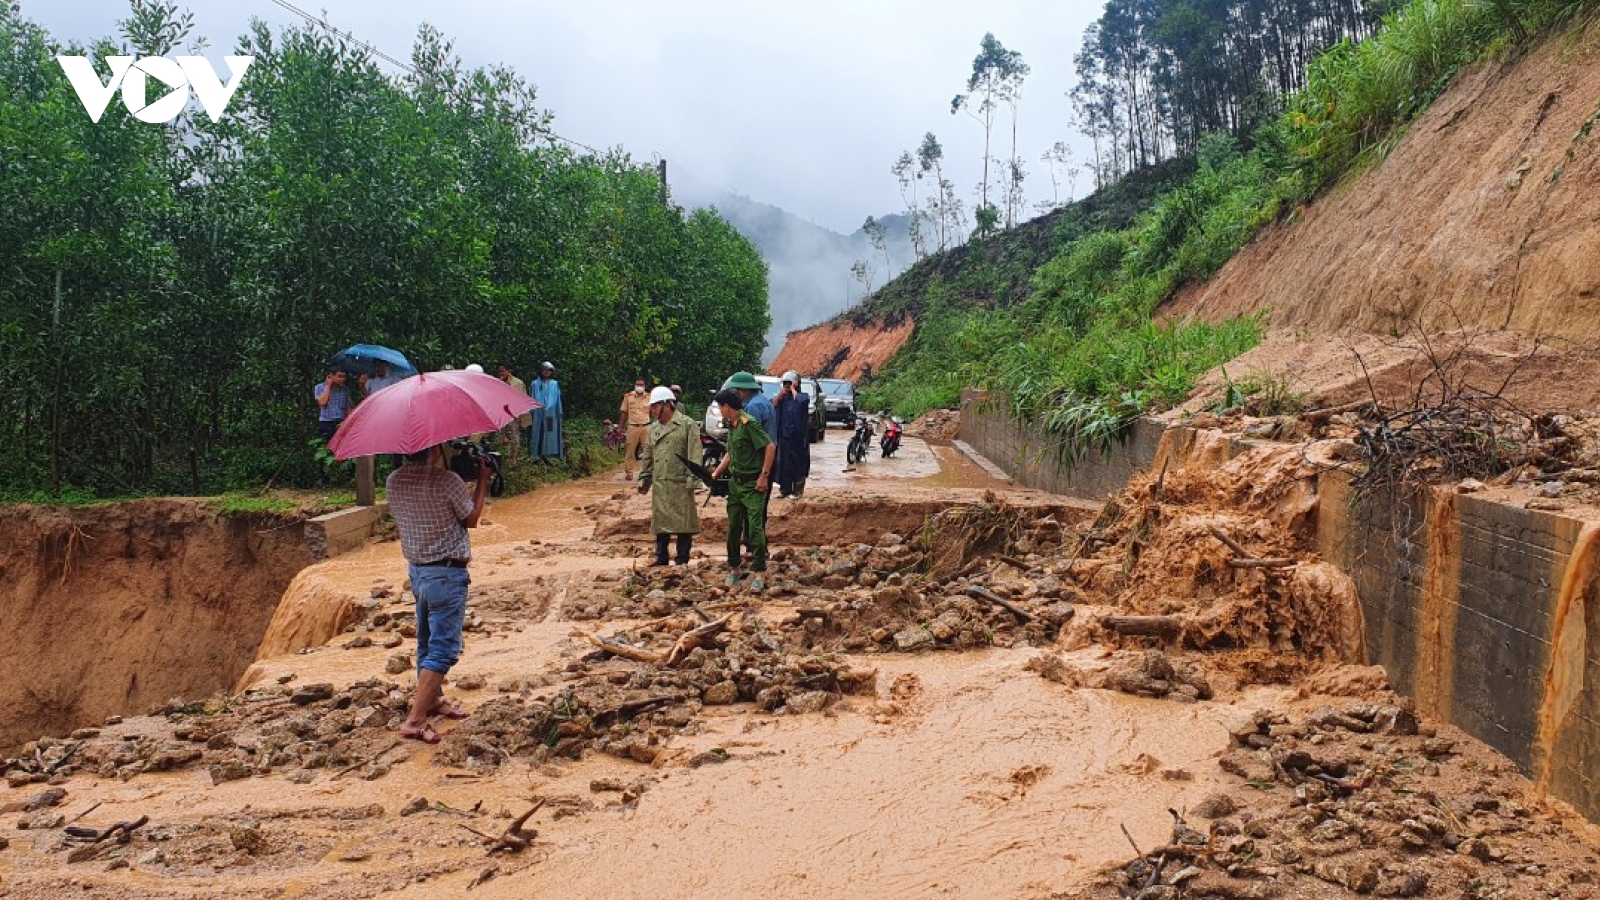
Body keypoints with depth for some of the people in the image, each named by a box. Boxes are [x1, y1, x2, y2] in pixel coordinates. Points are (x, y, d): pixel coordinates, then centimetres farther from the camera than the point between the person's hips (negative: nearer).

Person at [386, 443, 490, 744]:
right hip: (446, 573, -8)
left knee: (427, 641, 21)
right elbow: (471, 519, -7)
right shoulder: (447, 480, -21)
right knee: (443, 649, -3)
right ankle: (415, 720, -7)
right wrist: (483, 480, 5)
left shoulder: (393, 481, -1)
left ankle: (433, 700, 36)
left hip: (416, 569, 8)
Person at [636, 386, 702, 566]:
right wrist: (644, 479, 16)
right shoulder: (653, 428, 16)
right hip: (659, 484, 6)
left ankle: (682, 560, 7)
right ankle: (661, 557, 20)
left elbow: (694, 454, -10)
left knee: (682, 522, -1)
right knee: (660, 521, 10)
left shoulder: (687, 425, -4)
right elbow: (648, 456, 21)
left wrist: (691, 478, -16)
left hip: (680, 483, -6)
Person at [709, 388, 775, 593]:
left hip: (753, 484, -9)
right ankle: (733, 569, 21)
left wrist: (764, 475, -20)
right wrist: (717, 472, 12)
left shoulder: (749, 423, -16)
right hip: (735, 482, 9)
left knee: (755, 527, -9)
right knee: (733, 527, 10)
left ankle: (758, 574, -7)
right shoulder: (732, 425, 11)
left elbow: (770, 447, -20)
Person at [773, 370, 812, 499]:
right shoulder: (783, 398, 13)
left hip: (798, 436, -5)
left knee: (798, 463, -4)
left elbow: (801, 401, -27)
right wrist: (779, 395, -7)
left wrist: (793, 390, -13)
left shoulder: (803, 396, -2)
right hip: (783, 435, 5)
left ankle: (798, 491, 2)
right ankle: (785, 489, 16)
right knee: (783, 463, 7)